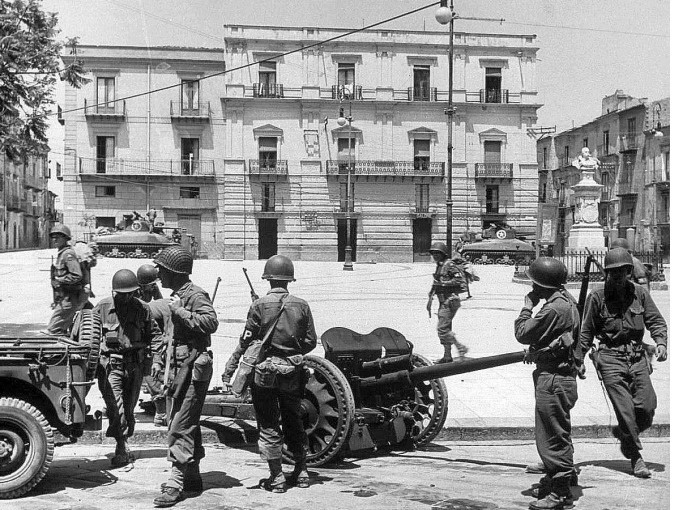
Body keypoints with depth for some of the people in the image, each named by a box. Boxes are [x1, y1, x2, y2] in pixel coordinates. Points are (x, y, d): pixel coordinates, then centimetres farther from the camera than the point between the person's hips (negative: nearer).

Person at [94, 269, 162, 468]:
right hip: (110, 365, -2)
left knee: (129, 408, 10)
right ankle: (122, 448, -7)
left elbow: (154, 335, 11)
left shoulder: (142, 309, 2)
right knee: (116, 409, -13)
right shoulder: (102, 308, -3)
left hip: (134, 365, 3)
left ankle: (122, 447, 24)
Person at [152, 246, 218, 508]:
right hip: (182, 366, 10)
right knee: (186, 423, 15)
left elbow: (211, 322, -30)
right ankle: (192, 478, 25)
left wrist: (180, 312, -25)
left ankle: (176, 483, -7)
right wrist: (158, 359, 19)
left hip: (194, 366, -10)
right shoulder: (176, 296, 17)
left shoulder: (195, 295, -13)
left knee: (180, 426, -10)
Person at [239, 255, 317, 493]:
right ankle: (301, 472, 24)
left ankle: (276, 478, 7)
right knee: (294, 422, 18)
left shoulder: (259, 305, -10)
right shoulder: (301, 305, -2)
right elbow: (310, 342, 2)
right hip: (293, 373, 3)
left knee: (269, 425, 6)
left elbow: (246, 341, -9)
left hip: (265, 370, -3)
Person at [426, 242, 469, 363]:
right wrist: (430, 299, 24)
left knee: (442, 328, -12)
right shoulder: (439, 266, 16)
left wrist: (443, 283, -19)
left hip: (450, 301, -10)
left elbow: (460, 280, -21)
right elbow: (435, 284, 26)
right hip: (443, 302, 10)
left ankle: (461, 348, -3)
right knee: (444, 329, 11)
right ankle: (447, 356, 18)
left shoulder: (449, 265, -13)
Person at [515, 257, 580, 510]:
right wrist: (536, 350, 8)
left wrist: (527, 307, -4)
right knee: (558, 434, 20)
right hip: (562, 374, 11)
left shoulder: (554, 308, -21)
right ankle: (556, 479, 33)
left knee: (552, 437, -4)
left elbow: (522, 334, -15)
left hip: (553, 379, -11)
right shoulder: (566, 301, 11)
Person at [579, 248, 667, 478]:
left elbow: (655, 321, 10)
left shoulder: (639, 293, 5)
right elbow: (586, 332, 5)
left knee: (647, 407, -4)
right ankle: (635, 456, 8)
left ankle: (623, 433, 26)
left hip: (637, 357, 3)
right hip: (610, 357, -3)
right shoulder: (597, 297, -2)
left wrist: (661, 342, -9)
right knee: (625, 409, -7)